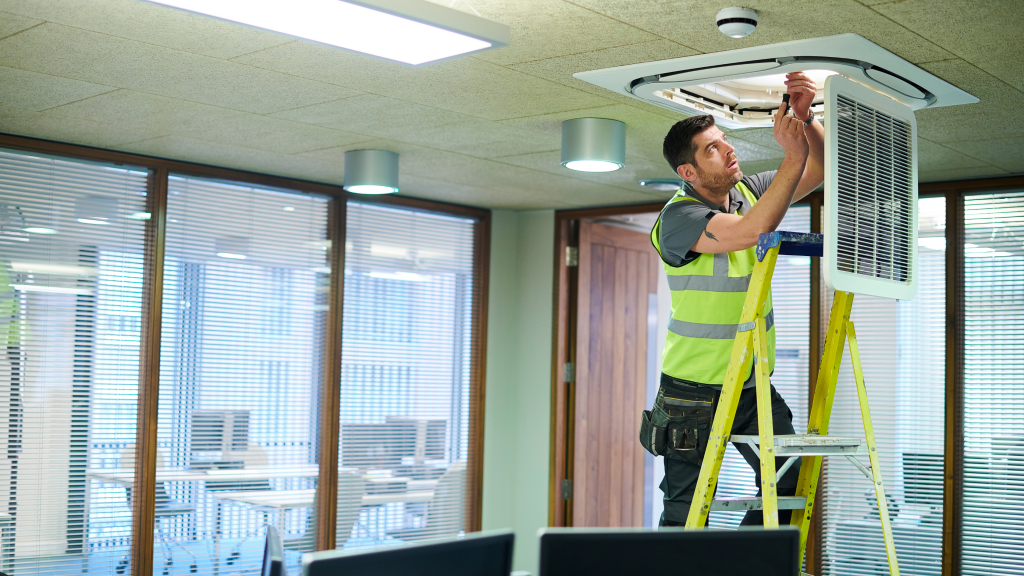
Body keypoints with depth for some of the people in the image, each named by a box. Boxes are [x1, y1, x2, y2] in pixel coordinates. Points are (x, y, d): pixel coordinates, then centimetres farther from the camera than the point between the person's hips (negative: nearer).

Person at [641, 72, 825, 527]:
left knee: (790, 480, -2)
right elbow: (750, 231, -33)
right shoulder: (678, 217, -18)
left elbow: (820, 169, 1)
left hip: (754, 385, 6)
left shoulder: (750, 191, 4)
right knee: (686, 513, 0)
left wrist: (805, 119, -19)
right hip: (695, 391, -6)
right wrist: (793, 156, -33)